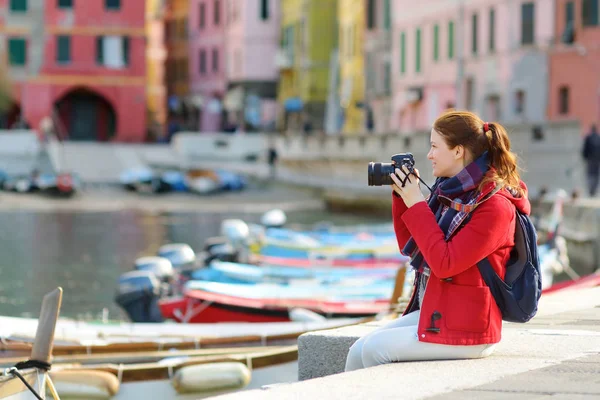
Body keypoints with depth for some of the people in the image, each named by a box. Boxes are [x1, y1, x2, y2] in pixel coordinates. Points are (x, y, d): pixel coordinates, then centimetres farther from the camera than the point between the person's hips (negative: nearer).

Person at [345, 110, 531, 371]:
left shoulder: (494, 204, -16)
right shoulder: (449, 192, 10)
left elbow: (443, 264, -23)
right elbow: (410, 248, 20)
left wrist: (416, 205, -17)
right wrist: (402, 196, 7)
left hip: (464, 329, -9)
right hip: (429, 312, 9)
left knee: (375, 349, -16)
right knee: (358, 351, -4)